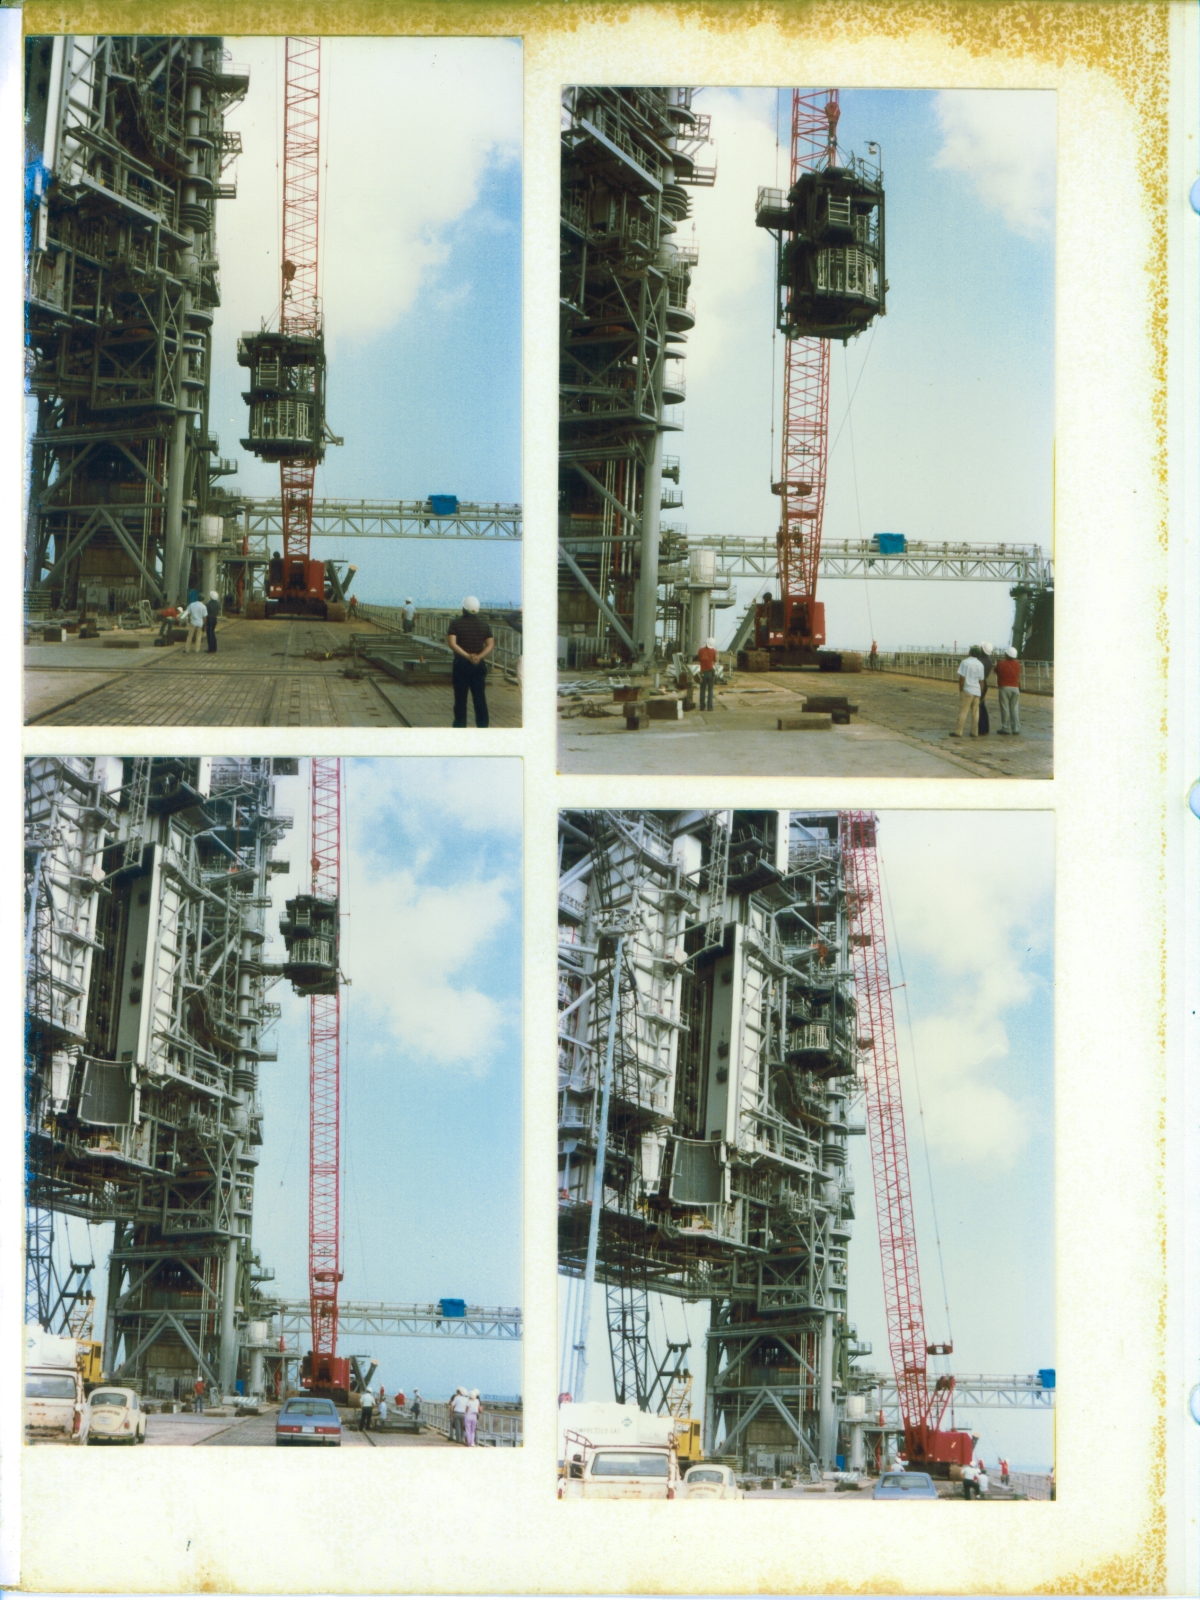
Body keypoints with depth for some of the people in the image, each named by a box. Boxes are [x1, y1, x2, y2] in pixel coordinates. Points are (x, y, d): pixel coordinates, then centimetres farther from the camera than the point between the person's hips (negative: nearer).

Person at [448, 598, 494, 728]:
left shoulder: (456, 623, -5)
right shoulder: (484, 624, 4)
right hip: (479, 664, 2)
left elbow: (452, 643, -17)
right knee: (480, 697, 7)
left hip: (461, 664, -2)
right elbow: (490, 645, -3)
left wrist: (467, 655, -20)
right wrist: (479, 657, -15)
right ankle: (482, 725, 7)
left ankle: (460, 724, 4)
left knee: (460, 697, 4)